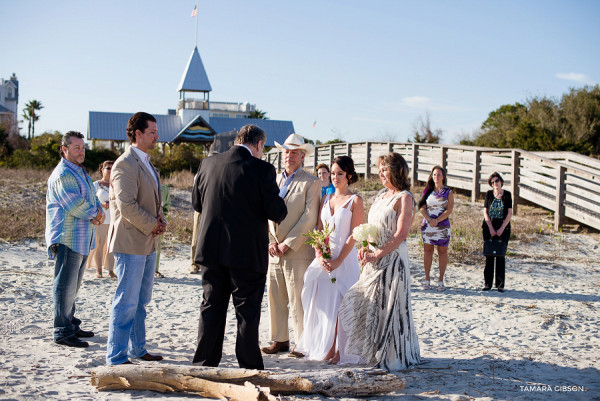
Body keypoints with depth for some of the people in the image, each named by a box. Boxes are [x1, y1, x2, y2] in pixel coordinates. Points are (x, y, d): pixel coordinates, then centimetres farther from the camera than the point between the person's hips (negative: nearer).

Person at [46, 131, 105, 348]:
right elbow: (75, 206, -22)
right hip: (67, 239, -10)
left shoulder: (80, 172, 19)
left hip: (81, 239, 10)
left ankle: (71, 324, 26)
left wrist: (98, 212, -4)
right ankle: (63, 332, -2)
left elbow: (92, 199, 17)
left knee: (73, 285, 16)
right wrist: (95, 214, -6)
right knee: (65, 285, -6)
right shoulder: (63, 174, -14)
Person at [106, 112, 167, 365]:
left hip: (147, 243, 10)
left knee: (141, 301, 16)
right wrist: (152, 225, -13)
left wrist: (160, 220, 6)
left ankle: (137, 349, 26)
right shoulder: (125, 164, -15)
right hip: (130, 243, -10)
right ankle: (116, 356, 4)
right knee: (127, 302, -4)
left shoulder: (147, 163, 17)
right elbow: (127, 206, -23)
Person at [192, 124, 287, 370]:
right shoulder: (262, 169, -12)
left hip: (211, 249, 4)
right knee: (248, 311, 6)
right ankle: (250, 366, 12)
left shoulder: (208, 164, 2)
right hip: (247, 253, -4)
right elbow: (276, 211, -12)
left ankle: (205, 362, 21)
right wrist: (280, 209, 11)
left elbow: (197, 203, 11)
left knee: (211, 307, 14)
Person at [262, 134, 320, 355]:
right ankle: (280, 340, 17)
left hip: (298, 252, -5)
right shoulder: (273, 181, 16)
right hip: (274, 251, 5)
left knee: (298, 300, -5)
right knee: (275, 298, 7)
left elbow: (309, 218, -9)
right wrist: (270, 241, -1)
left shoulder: (311, 182, -1)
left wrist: (288, 244, -12)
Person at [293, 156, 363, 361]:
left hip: (344, 258, -4)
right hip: (323, 259, 5)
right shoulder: (326, 199, 12)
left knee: (337, 303, -5)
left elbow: (353, 235, -8)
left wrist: (338, 261, -16)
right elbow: (319, 230, 8)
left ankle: (333, 348, 3)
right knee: (317, 301, 3)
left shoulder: (355, 200, -3)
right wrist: (320, 256, -8)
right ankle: (310, 345, 12)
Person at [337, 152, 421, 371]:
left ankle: (393, 356, 9)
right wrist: (364, 248, 1)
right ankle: (374, 351, 21)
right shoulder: (381, 195, 15)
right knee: (369, 305, 9)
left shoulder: (404, 198, -10)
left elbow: (401, 234, -17)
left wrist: (377, 254, -20)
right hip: (374, 259, 8)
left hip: (392, 258, -8)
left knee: (387, 307, -3)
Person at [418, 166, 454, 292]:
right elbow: (422, 207, 4)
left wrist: (437, 220, -16)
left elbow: (449, 210, -4)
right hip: (427, 225, 2)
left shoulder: (448, 192, 4)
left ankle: (441, 280, 7)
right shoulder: (428, 190, 11)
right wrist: (429, 219, -12)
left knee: (442, 251, 1)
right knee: (427, 250, 4)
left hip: (442, 225, -2)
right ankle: (427, 279, 10)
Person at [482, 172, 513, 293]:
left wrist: (502, 228, -10)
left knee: (501, 255, -2)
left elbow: (509, 213, -1)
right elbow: (485, 212, 3)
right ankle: (487, 283, 6)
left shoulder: (507, 194, 3)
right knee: (489, 255, 1)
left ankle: (500, 284, 3)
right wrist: (491, 228, -8)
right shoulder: (489, 194, 6)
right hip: (489, 227, 1)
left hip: (503, 228, -1)